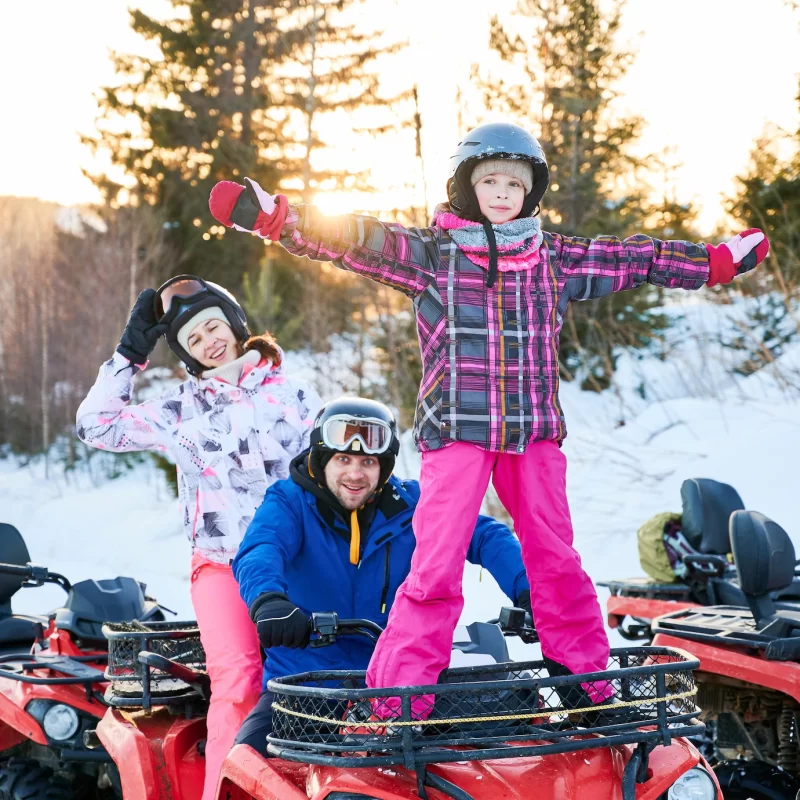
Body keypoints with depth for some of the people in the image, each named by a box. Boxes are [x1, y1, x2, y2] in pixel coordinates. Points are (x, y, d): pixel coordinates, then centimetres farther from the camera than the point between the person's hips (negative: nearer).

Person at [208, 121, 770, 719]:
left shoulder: (555, 258, 12)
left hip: (535, 432, 3)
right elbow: (355, 239, -10)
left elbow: (632, 260, 20)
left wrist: (718, 261, 23)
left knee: (555, 558, 8)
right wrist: (273, 216, -24)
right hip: (456, 432, -3)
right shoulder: (431, 252, 1)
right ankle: (399, 692, -3)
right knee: (436, 563, -9)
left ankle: (589, 679, 19)